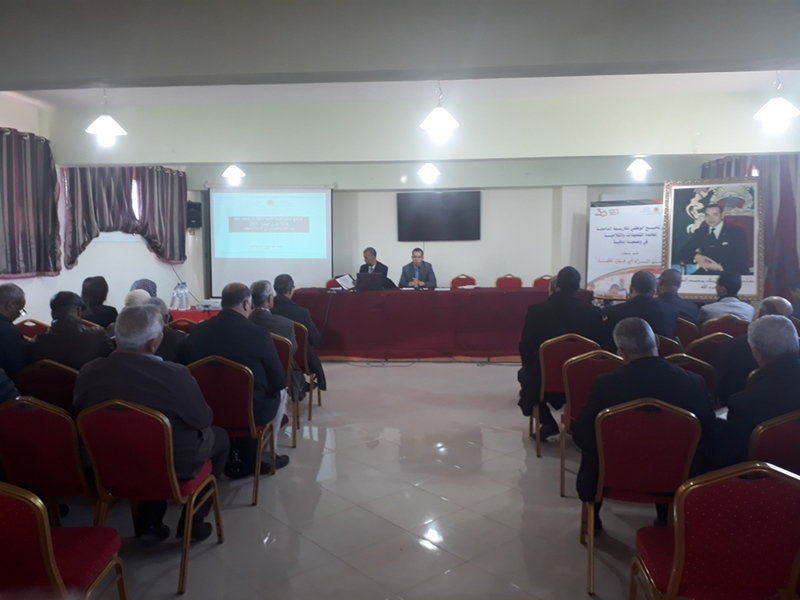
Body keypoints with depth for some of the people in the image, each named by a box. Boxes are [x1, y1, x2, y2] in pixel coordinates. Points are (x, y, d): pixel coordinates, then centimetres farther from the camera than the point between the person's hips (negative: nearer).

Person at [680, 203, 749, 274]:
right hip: (707, 272, 2)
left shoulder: (736, 232, 2)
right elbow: (684, 252, 5)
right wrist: (696, 256, -18)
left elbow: (741, 259, -6)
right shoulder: (700, 232, 11)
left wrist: (720, 267, -23)